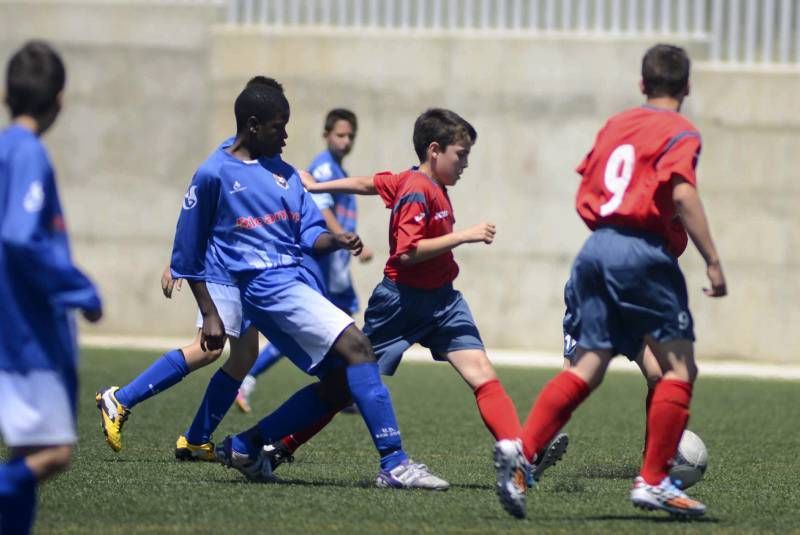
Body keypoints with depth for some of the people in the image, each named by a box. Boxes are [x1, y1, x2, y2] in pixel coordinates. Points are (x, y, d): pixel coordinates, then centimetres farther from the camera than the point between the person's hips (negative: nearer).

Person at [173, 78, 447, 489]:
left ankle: (244, 447, 18)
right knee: (357, 347, -22)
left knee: (340, 383, 4)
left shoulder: (282, 172, 18)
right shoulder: (213, 175, -2)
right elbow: (188, 257, 4)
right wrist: (209, 315, 2)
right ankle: (394, 464, -27)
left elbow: (308, 234, 14)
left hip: (300, 284, 8)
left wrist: (335, 240, -8)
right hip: (268, 286, -8)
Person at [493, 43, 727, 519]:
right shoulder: (680, 133, -2)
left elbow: (585, 190, 20)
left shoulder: (615, 125, 18)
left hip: (597, 248, 7)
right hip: (645, 254, -7)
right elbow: (683, 194, -17)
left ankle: (520, 449, -11)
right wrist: (713, 261, -17)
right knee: (680, 366, 3)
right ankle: (653, 482, -2)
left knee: (588, 367, 6)